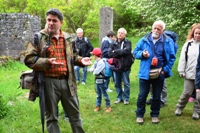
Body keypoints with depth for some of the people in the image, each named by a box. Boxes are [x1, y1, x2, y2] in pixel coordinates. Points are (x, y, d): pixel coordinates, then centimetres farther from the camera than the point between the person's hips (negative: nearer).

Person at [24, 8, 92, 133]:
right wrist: (47, 62, -21)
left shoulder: (67, 38, 10)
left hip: (67, 81, 4)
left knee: (74, 113, 15)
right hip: (49, 82, -4)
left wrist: (80, 60, 1)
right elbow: (29, 59, -7)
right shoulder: (39, 37, -4)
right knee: (52, 116, 11)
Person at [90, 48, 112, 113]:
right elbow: (92, 69, 7)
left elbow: (96, 72, -25)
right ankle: (98, 106, 26)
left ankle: (108, 106, 10)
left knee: (104, 94, 0)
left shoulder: (101, 62, -21)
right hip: (97, 80, 9)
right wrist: (93, 70, -13)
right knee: (98, 94, 16)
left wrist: (94, 71, -5)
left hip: (101, 80, -9)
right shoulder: (96, 62, 7)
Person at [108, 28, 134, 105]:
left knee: (126, 83, 5)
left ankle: (126, 98, 19)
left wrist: (115, 52, -13)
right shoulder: (113, 44, 7)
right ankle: (119, 97, 27)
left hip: (125, 66, -3)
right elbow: (110, 53, -8)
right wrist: (121, 53, -16)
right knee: (117, 84, 12)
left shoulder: (128, 42, -2)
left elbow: (127, 50, -22)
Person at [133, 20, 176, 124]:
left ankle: (155, 115, 29)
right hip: (145, 73, 0)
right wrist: (142, 54, -15)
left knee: (157, 96, 13)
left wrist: (165, 70, -6)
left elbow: (172, 57, 2)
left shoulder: (168, 41, -3)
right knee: (142, 95, 7)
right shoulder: (144, 40, -1)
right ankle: (139, 115, 21)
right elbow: (135, 52, 7)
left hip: (159, 73, 0)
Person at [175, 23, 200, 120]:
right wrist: (181, 71, -2)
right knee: (187, 93, 4)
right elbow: (183, 59, 2)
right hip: (190, 74, 0)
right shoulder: (188, 44, 2)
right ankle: (179, 107, 26)